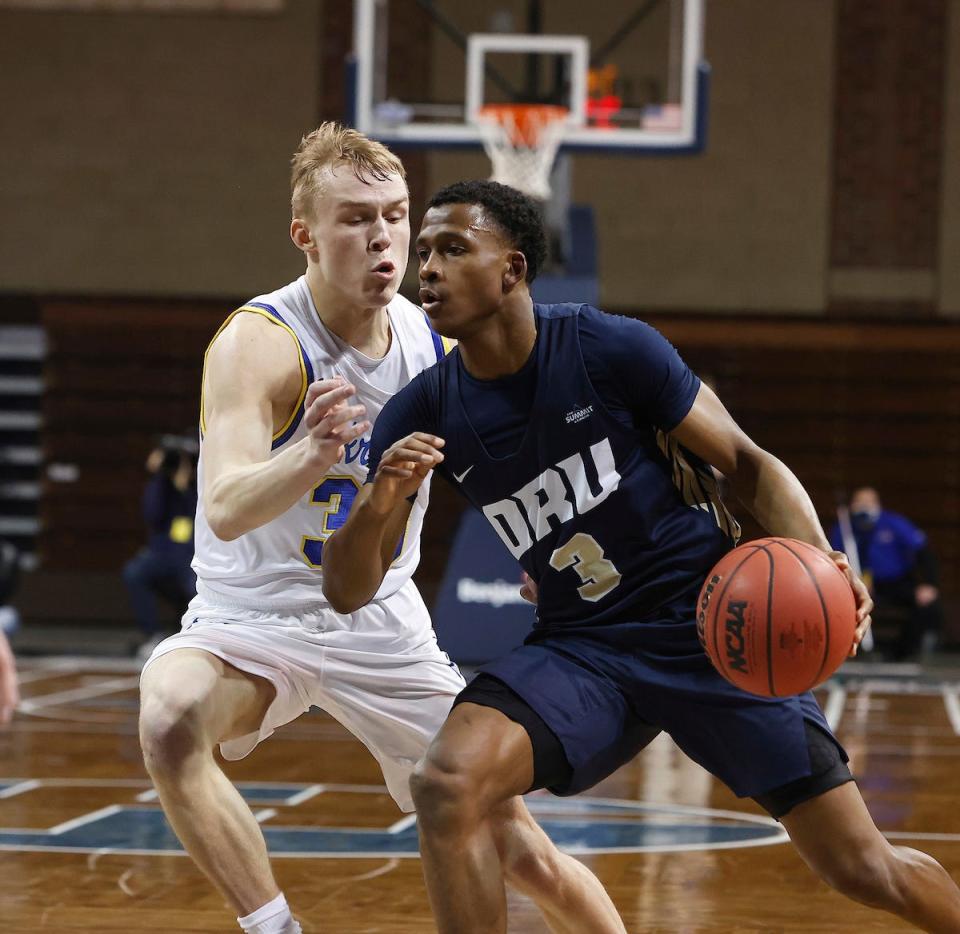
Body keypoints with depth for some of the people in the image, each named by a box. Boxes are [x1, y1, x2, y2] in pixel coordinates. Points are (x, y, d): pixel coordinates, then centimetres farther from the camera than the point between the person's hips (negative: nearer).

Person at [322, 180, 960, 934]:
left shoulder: (612, 349, -12)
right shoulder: (421, 415, -4)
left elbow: (748, 464, -4)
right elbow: (348, 593, -2)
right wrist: (377, 505, -24)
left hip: (711, 625, -3)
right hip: (582, 647, 3)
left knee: (862, 868, -4)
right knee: (445, 786, -24)